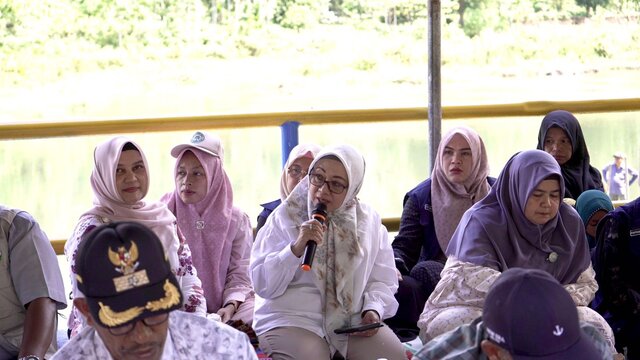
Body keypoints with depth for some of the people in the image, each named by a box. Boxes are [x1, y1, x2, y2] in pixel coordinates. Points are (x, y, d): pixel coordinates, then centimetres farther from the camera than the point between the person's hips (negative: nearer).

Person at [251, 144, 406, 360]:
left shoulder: (369, 221, 9)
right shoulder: (285, 217, 1)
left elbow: (382, 280, 10)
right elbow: (262, 285, -6)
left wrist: (374, 309, -10)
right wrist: (295, 248, -19)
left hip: (356, 321, 3)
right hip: (293, 321, -3)